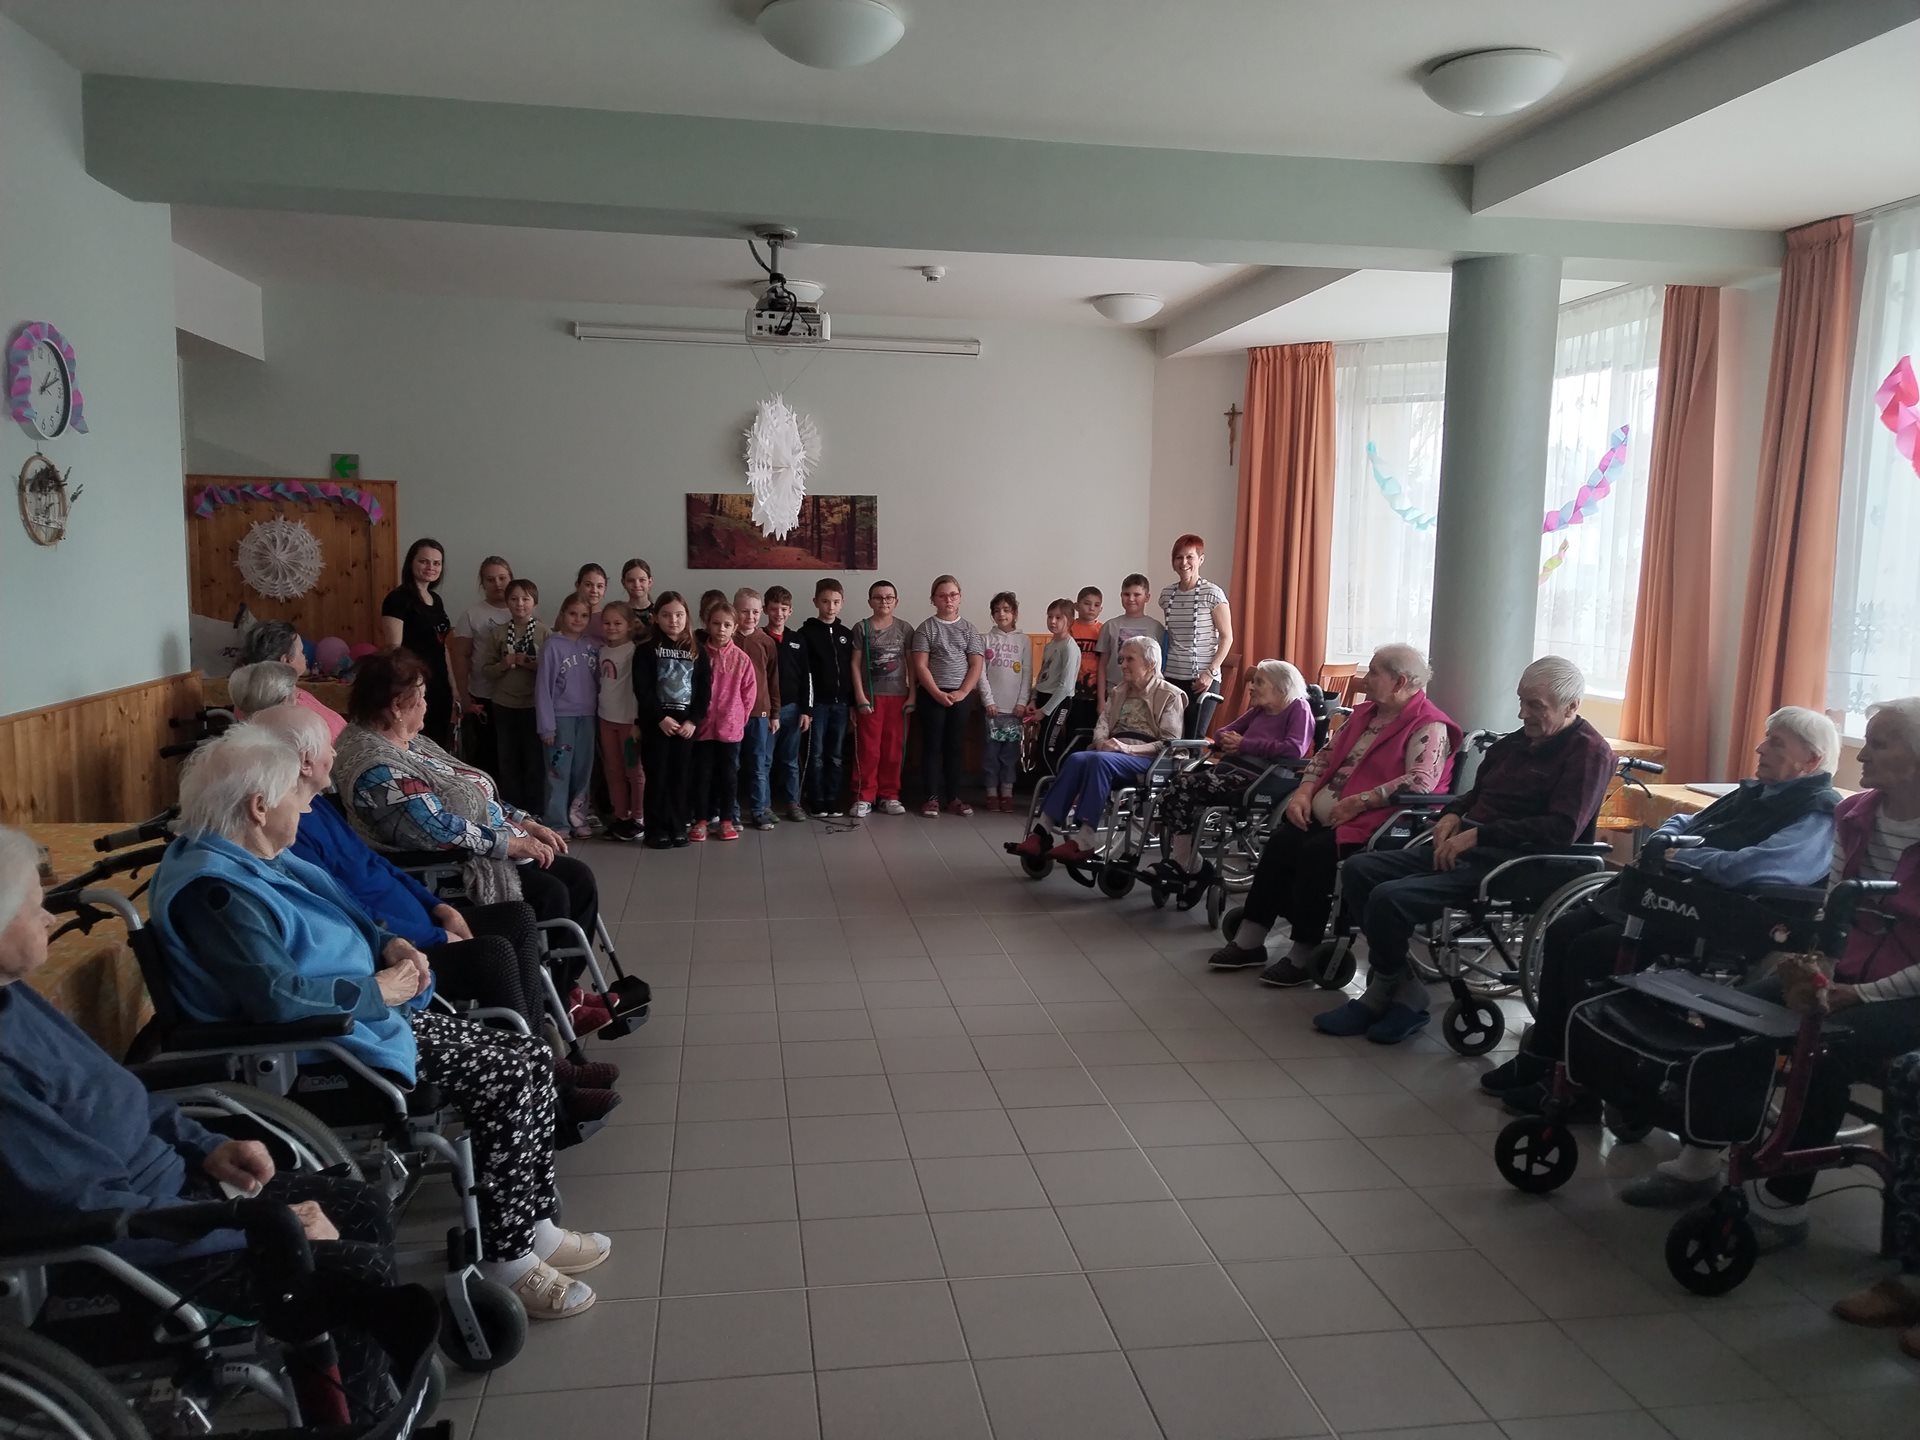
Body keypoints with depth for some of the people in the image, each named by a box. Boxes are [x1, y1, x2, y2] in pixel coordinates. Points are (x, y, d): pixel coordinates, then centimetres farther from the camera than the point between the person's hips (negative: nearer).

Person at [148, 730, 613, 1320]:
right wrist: (379, 990, -17)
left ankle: (532, 1227, 10)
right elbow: (280, 997, -29)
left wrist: (385, 942, 5)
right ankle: (505, 1261, -3)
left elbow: (337, 915, 25)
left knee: (529, 1059, 1)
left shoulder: (259, 859, 10)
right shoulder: (212, 885, -21)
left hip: (366, 1017, 10)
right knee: (507, 1082, -18)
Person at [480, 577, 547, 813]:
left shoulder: (545, 632, -3)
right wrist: (504, 665, -14)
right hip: (503, 705, 2)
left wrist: (531, 664, -20)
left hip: (534, 705, -2)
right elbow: (486, 669, 4)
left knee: (535, 759, 4)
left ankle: (534, 811, 14)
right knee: (507, 760, 9)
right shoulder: (496, 633, 3)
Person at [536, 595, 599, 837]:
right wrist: (546, 725, -11)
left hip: (587, 717, 4)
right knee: (559, 771, 0)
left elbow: (598, 682, 9)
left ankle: (577, 816, 21)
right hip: (561, 716, -4)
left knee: (583, 769, 10)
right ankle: (557, 823, 7)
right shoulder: (552, 646, -6)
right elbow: (543, 686, -7)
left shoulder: (592, 647, 6)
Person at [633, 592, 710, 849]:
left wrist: (693, 721, -8)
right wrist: (661, 717, -15)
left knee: (682, 776, 5)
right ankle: (657, 829, 8)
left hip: (686, 724, 2)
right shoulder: (646, 650, 0)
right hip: (656, 723, -2)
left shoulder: (697, 652, 7)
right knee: (657, 776, 1)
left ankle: (678, 826, 15)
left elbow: (705, 689, 3)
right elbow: (642, 689, -8)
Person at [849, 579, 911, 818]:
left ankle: (889, 795, 16)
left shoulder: (905, 629, 5)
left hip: (898, 696, 2)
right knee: (867, 749, -1)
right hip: (870, 696, -2)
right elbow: (855, 664, -1)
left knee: (894, 749, 5)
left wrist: (912, 695, -1)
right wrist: (860, 697, -8)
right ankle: (864, 797, 7)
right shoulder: (862, 628, 0)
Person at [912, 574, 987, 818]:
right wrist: (938, 693, -14)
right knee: (932, 746, 1)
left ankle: (953, 798, 12)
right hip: (931, 695, -2)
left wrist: (962, 692, -10)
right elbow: (920, 666, -6)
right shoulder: (926, 628, 0)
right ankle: (932, 797, 6)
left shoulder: (969, 628, 7)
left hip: (962, 695, 2)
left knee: (955, 746, 6)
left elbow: (977, 665, 2)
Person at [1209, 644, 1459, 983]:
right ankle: (1249, 940, -7)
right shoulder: (1365, 713, 18)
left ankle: (1304, 955, -15)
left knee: (1315, 853, -27)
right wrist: (1303, 792, 3)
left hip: (1370, 823, -8)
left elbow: (1421, 783, -24)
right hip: (1324, 815, 8)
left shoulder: (1428, 726, -9)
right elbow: (1326, 756, 21)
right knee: (1281, 841, -13)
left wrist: (1357, 802, -24)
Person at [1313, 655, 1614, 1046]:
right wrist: (1453, 814, 6)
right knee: (1358, 870, -5)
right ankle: (1402, 987, -2)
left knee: (1389, 898, -24)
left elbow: (1562, 829, -20)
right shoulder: (1519, 740, 16)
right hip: (1466, 846, 9)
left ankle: (1386, 992, 4)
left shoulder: (1589, 752, -8)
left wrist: (1478, 834, -21)